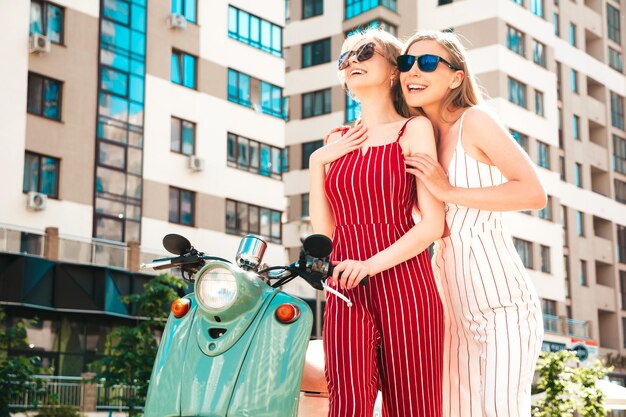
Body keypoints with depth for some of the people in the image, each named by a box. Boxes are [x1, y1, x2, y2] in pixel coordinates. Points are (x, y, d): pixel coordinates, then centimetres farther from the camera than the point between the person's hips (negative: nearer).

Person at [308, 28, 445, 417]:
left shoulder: (414, 129, 6)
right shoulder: (339, 143, 19)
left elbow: (433, 223, -5)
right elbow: (323, 229, 14)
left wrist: (371, 264, -15)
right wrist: (317, 162, 5)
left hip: (403, 284, -3)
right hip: (347, 293, 3)